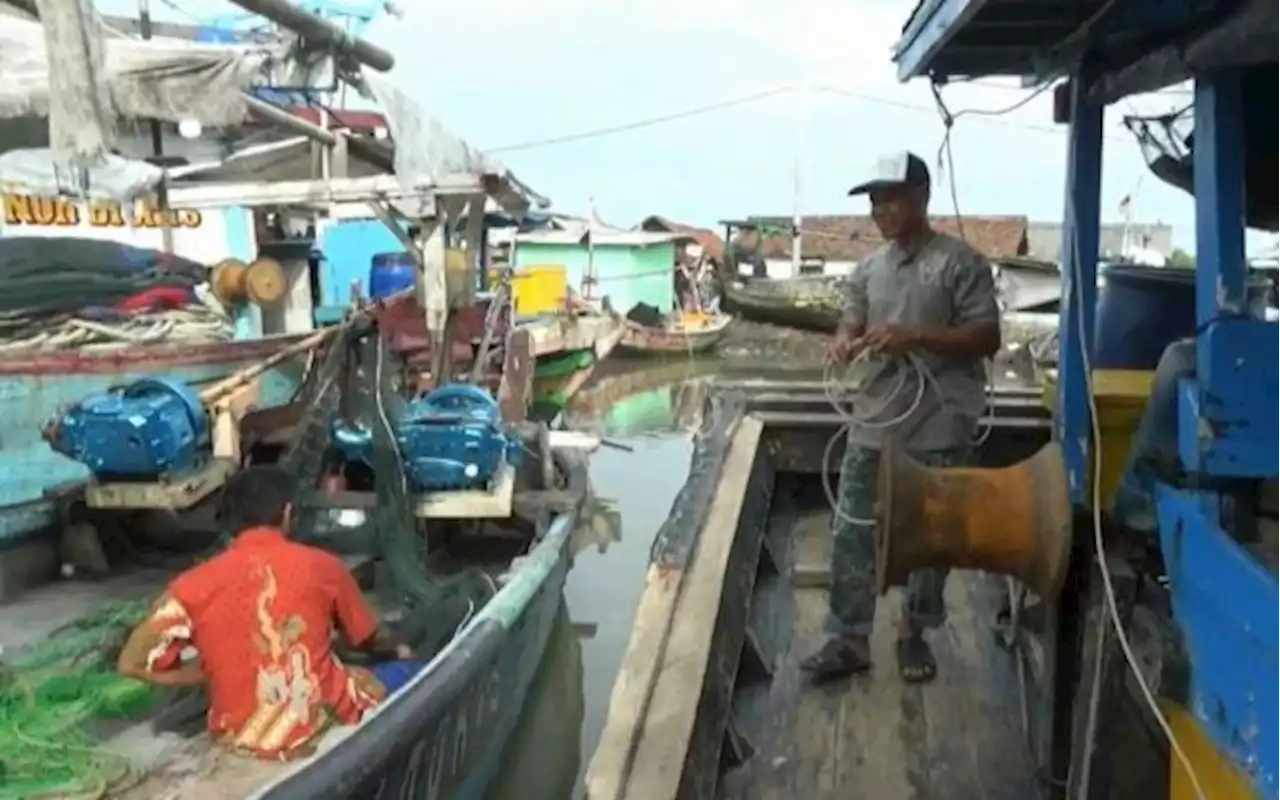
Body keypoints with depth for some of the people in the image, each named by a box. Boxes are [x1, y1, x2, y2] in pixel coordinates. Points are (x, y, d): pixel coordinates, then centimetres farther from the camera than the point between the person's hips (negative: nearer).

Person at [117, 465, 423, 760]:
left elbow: (131, 663, -4)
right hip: (322, 720, -3)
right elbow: (372, 638, 11)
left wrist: (208, 672, 8)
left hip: (242, 735, 4)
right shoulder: (322, 566, -5)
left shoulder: (196, 584, -5)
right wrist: (398, 650, 34)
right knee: (412, 671, 21)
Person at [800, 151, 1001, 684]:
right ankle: (848, 639, 14)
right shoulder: (869, 267, 10)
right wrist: (843, 341, -14)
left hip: (939, 429, -4)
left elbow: (987, 338, -10)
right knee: (852, 531, 4)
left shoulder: (961, 262, -7)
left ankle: (915, 634, 27)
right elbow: (852, 323, 12)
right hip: (874, 424, 5)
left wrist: (914, 336, -21)